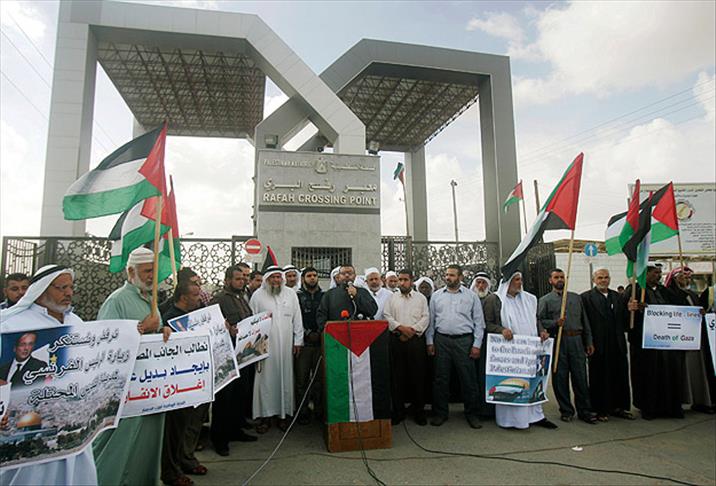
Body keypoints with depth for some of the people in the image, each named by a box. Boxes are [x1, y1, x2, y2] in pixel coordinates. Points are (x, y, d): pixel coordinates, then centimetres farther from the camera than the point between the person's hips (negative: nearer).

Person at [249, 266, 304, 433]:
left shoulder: (291, 294, 8)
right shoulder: (257, 296, 1)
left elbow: (297, 319, 9)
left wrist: (298, 341, 5)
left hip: (286, 345, 2)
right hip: (264, 345, -2)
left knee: (285, 378, 5)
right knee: (266, 379, 1)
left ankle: (284, 413, 17)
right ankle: (265, 415, 12)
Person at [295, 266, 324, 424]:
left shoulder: (324, 296, 11)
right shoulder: (297, 296, 4)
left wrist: (320, 333, -4)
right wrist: (308, 334, -9)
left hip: (321, 341, 2)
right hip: (303, 342, -2)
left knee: (320, 377, 5)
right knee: (302, 378, 0)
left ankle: (319, 410, 17)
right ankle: (303, 412, 11)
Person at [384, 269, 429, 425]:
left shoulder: (421, 298, 8)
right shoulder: (392, 298, 11)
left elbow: (426, 317, 0)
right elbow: (387, 317, 1)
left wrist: (412, 330, -11)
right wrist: (401, 328, -12)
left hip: (416, 340, -1)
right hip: (397, 340, 1)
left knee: (418, 376, 3)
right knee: (397, 376, 4)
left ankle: (418, 410, 17)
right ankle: (398, 411, 16)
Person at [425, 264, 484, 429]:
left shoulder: (471, 296, 3)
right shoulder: (436, 296, 7)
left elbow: (479, 322, 3)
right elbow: (431, 320, 9)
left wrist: (477, 344, -3)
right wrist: (430, 341, 4)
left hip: (464, 341, -1)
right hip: (441, 340, 2)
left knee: (468, 378, 4)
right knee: (441, 378, 7)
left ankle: (471, 413, 20)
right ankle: (440, 413, 20)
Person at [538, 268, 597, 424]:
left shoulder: (576, 298, 16)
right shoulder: (545, 300, 5)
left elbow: (585, 320, 16)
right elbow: (540, 321, -3)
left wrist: (589, 342, 11)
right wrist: (555, 323, -19)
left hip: (577, 341, 3)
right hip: (557, 342, -2)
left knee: (580, 377, 5)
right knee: (560, 378, 4)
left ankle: (584, 411, 18)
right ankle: (566, 411, 17)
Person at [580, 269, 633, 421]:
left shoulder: (617, 296, 13)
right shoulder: (586, 297, -5)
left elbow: (623, 319, 11)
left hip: (617, 345, 5)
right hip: (598, 346, -5)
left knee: (620, 376, 11)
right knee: (599, 378, 5)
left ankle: (619, 407, 26)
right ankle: (600, 410, 16)